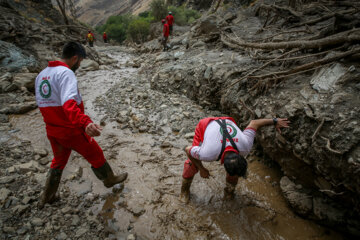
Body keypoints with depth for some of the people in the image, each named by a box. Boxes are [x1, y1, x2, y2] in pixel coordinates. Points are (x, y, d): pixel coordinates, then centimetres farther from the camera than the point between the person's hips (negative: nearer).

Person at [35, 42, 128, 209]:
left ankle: (46, 197, 40)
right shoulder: (66, 73, -21)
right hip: (71, 131, -8)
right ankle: (109, 179, 37)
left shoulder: (41, 75, 6)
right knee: (95, 155, 15)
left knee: (59, 161, 28)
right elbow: (69, 103, -39)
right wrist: (86, 123, -54)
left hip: (52, 130, 8)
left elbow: (43, 102, 14)